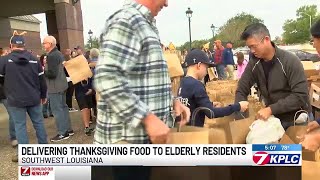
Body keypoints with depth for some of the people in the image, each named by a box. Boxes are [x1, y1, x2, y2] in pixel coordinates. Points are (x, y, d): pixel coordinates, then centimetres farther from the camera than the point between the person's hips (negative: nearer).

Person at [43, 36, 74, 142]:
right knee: (63, 107, 16)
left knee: (57, 110, -2)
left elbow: (52, 74, -24)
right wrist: (46, 67, 16)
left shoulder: (51, 56, -19)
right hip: (62, 84, 10)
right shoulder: (59, 53, 11)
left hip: (55, 87, -10)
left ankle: (63, 133, 6)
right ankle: (68, 129, 24)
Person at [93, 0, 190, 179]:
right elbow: (107, 78, -26)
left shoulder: (145, 25, 16)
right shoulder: (126, 20, -15)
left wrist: (172, 100, 7)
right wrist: (148, 118, -25)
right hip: (128, 138, -9)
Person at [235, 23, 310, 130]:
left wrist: (271, 109, -30)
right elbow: (241, 91, -3)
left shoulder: (290, 61, -22)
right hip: (273, 118, 4)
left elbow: (301, 96, -25)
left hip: (297, 120, -4)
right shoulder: (253, 63, -8)